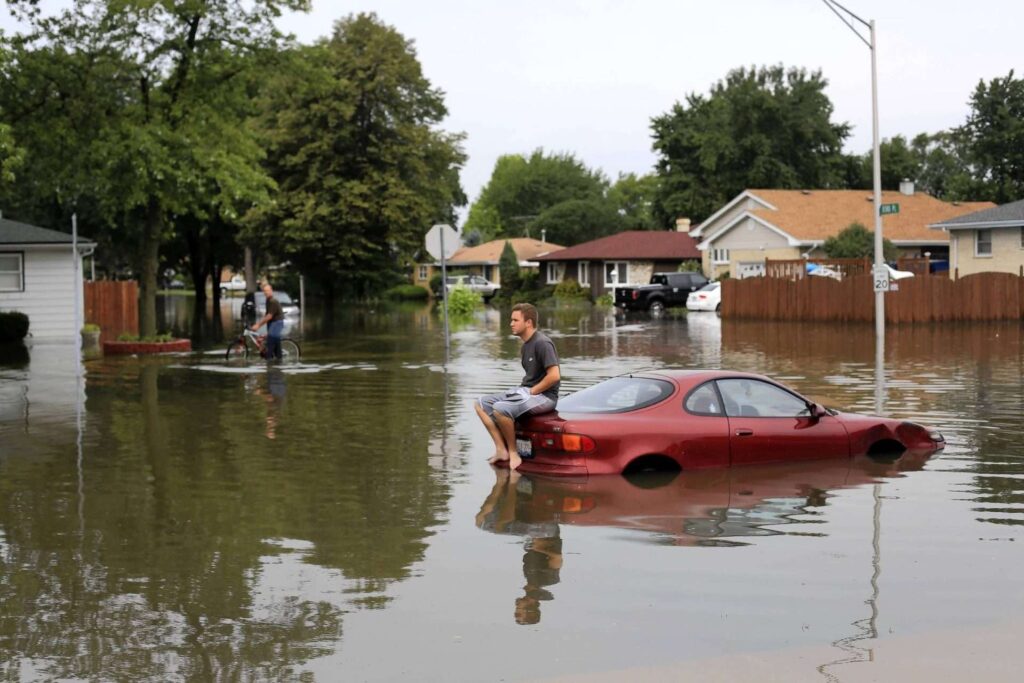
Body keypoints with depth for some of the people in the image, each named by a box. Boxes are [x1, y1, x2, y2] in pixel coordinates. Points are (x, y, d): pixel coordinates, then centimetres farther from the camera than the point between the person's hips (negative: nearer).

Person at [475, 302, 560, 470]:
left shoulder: (542, 343, -16)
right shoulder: (526, 345, 13)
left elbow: (554, 375, -23)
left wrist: (532, 391, -16)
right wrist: (524, 389, 5)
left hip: (544, 396, -10)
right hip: (525, 391, 10)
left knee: (501, 408, -31)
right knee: (482, 403, 3)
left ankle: (513, 452, -13)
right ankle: (501, 449, -4)